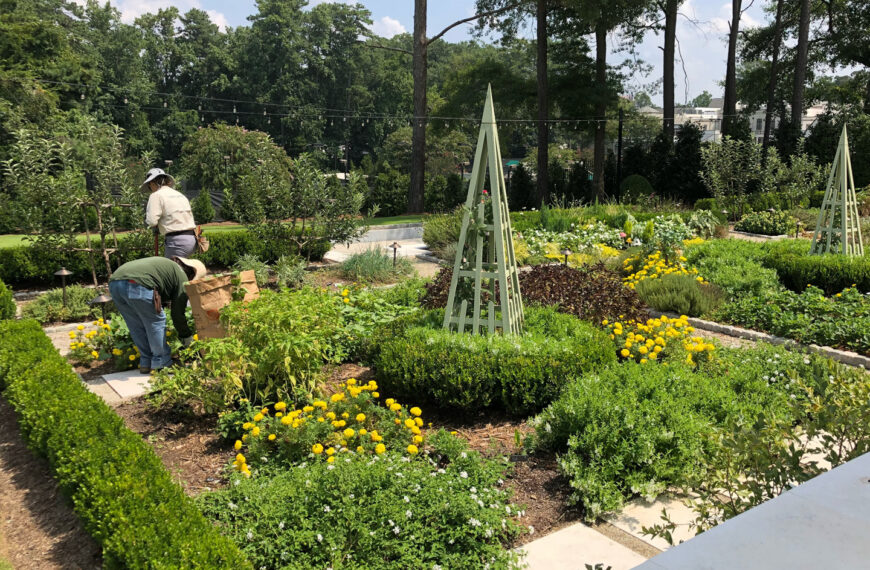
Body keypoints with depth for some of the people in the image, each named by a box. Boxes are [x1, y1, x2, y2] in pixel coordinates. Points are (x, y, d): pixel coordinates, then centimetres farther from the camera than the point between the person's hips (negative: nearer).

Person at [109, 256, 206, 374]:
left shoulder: (165, 265, 35)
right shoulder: (182, 277, 10)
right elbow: (177, 312, 11)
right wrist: (186, 336, 24)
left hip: (114, 282, 9)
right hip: (137, 285, -9)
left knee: (137, 326, 21)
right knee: (156, 322, 10)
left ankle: (146, 363, 29)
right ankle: (161, 363, 18)